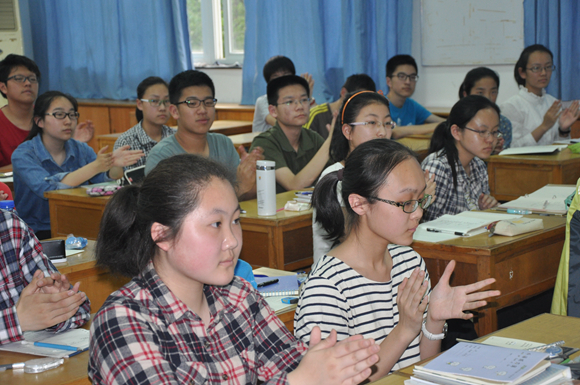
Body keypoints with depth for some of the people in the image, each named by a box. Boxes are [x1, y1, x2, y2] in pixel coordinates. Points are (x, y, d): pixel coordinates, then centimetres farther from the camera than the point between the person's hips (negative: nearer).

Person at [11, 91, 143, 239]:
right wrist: (94, 167, -30)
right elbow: (47, 188, -25)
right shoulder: (23, 155, -7)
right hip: (39, 233, -5)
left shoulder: (81, 150, 10)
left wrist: (115, 165, -25)